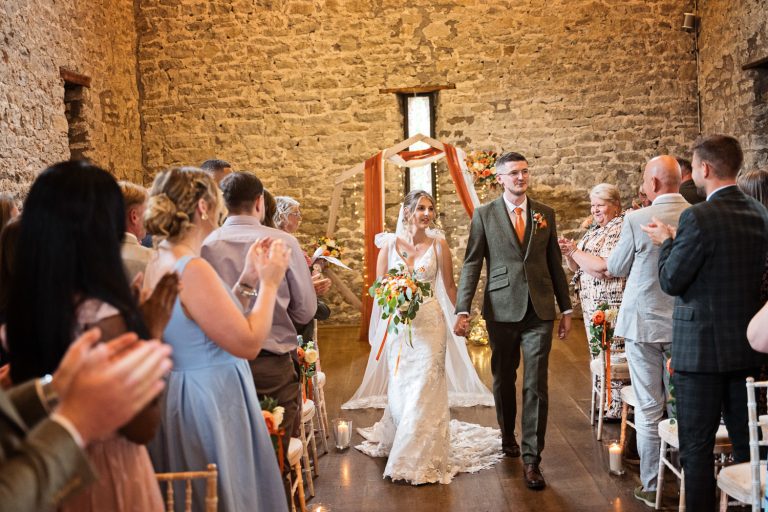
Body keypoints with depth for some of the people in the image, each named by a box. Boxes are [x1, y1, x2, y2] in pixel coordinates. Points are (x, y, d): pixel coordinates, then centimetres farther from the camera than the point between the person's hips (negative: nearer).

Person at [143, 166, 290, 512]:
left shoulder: (159, 264, 5)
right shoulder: (192, 269, -23)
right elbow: (248, 343, -20)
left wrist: (246, 281, 9)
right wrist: (269, 282, -9)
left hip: (182, 392, 10)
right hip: (211, 402, -10)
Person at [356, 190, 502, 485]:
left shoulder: (439, 244, -2)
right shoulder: (389, 244, 0)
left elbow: (449, 286, 5)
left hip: (430, 323, -2)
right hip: (398, 325, 2)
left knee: (425, 388, -3)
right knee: (399, 387, 13)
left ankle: (423, 457, 11)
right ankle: (398, 444, 39)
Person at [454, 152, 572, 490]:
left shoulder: (545, 214, 9)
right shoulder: (484, 215, 2)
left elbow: (555, 263, 13)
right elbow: (471, 264, -2)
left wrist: (566, 309, 12)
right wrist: (462, 310, -11)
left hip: (539, 311, 1)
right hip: (502, 310, -1)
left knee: (536, 385, -3)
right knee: (503, 380, 14)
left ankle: (531, 459, 3)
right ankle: (508, 437, 37)